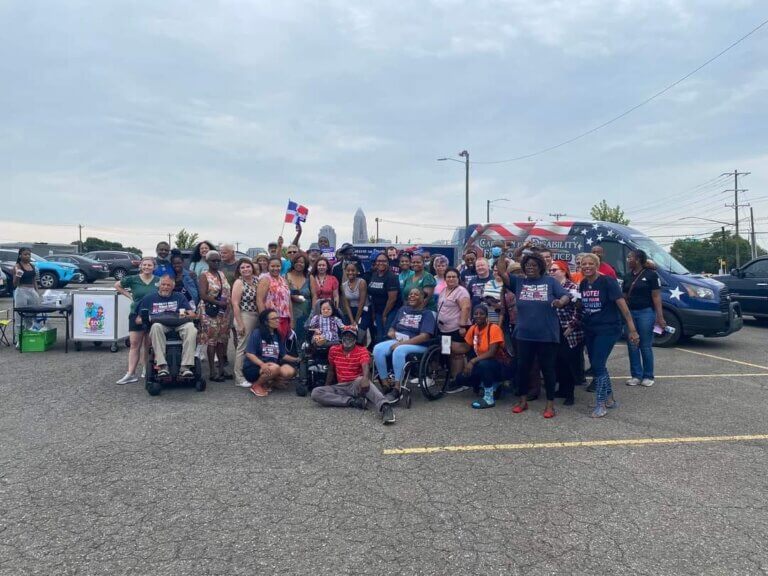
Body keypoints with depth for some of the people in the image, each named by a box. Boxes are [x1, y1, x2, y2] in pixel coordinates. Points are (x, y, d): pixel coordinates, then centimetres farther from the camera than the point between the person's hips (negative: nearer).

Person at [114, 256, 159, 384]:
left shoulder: (159, 281, 1)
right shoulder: (133, 279, 1)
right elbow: (117, 285, 14)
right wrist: (129, 295, 3)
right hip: (136, 315, 0)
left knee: (149, 345, 8)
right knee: (134, 345, 0)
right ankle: (131, 374, 1)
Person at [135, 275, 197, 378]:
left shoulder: (179, 297, 26)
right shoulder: (149, 298, 24)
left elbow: (192, 314, 15)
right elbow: (138, 320, 18)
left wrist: (187, 315, -8)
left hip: (178, 325, 1)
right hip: (160, 324, 0)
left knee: (190, 327, -33)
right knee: (156, 327, -37)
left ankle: (185, 367, -38)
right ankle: (162, 366, -41)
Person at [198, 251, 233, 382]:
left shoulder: (222, 274, 14)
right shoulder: (204, 276, -5)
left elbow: (228, 292, 16)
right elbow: (203, 295, -15)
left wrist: (229, 306, 3)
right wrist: (218, 302, -18)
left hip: (224, 312, 6)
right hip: (211, 312, -6)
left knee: (222, 340, 10)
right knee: (211, 340, -3)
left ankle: (221, 368, 18)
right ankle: (212, 372, 2)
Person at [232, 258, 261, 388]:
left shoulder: (256, 280, 8)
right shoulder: (239, 282, -9)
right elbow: (235, 304, -13)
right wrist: (240, 324, -17)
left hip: (256, 317, 6)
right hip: (244, 317, -6)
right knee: (243, 347, -2)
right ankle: (239, 378, 7)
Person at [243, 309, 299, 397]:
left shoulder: (278, 336, 11)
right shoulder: (257, 333, -9)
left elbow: (283, 355, 12)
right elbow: (249, 353, -16)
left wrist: (297, 359, -3)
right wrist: (262, 364, -31)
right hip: (253, 367, -6)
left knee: (290, 372, -22)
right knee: (275, 368, -36)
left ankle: (267, 383, 2)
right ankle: (256, 385, -9)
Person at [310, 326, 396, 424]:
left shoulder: (362, 351, -6)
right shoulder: (333, 350, 5)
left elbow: (366, 367, -25)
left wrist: (365, 379, -46)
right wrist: (326, 388, 18)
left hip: (356, 385, -4)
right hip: (340, 387, 4)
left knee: (361, 380, -40)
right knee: (315, 393, -21)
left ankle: (384, 407, -62)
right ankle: (353, 402, -30)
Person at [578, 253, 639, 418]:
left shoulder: (607, 281, -14)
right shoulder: (582, 284, 4)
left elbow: (622, 304, -17)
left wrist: (632, 329, -20)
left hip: (608, 329, -6)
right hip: (589, 331, 7)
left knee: (597, 365, -9)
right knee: (596, 365, 12)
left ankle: (601, 404, 4)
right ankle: (610, 399, 28)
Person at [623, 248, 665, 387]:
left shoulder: (651, 274, -5)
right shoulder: (628, 276, 11)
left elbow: (656, 297, -8)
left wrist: (660, 317, -13)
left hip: (646, 313, -5)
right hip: (630, 313, 6)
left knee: (646, 346, 0)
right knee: (632, 346, 6)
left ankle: (648, 376, 11)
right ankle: (636, 375, 15)